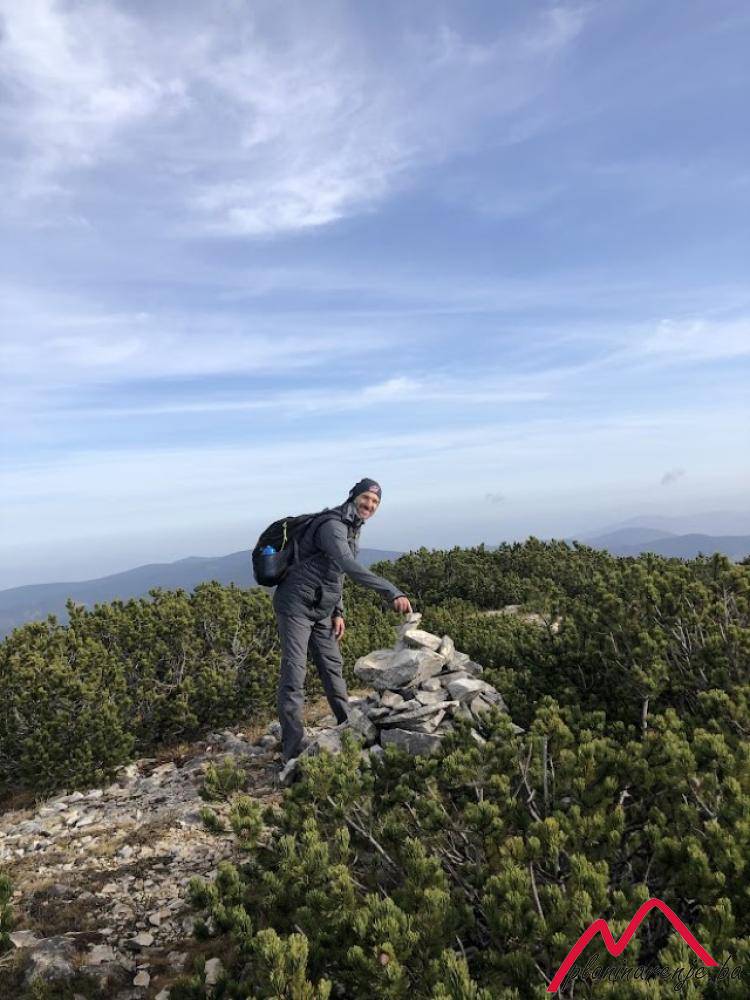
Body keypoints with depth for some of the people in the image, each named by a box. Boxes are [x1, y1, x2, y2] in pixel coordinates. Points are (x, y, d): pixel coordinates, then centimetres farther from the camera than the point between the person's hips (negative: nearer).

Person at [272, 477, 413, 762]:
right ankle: (293, 750, -6)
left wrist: (338, 612, 13)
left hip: (321, 611, 9)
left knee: (333, 667, 14)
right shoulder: (333, 525, -20)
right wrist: (392, 592, -42)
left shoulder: (352, 530, 12)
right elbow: (350, 567, -35)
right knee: (294, 674, -9)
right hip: (296, 606, -9)